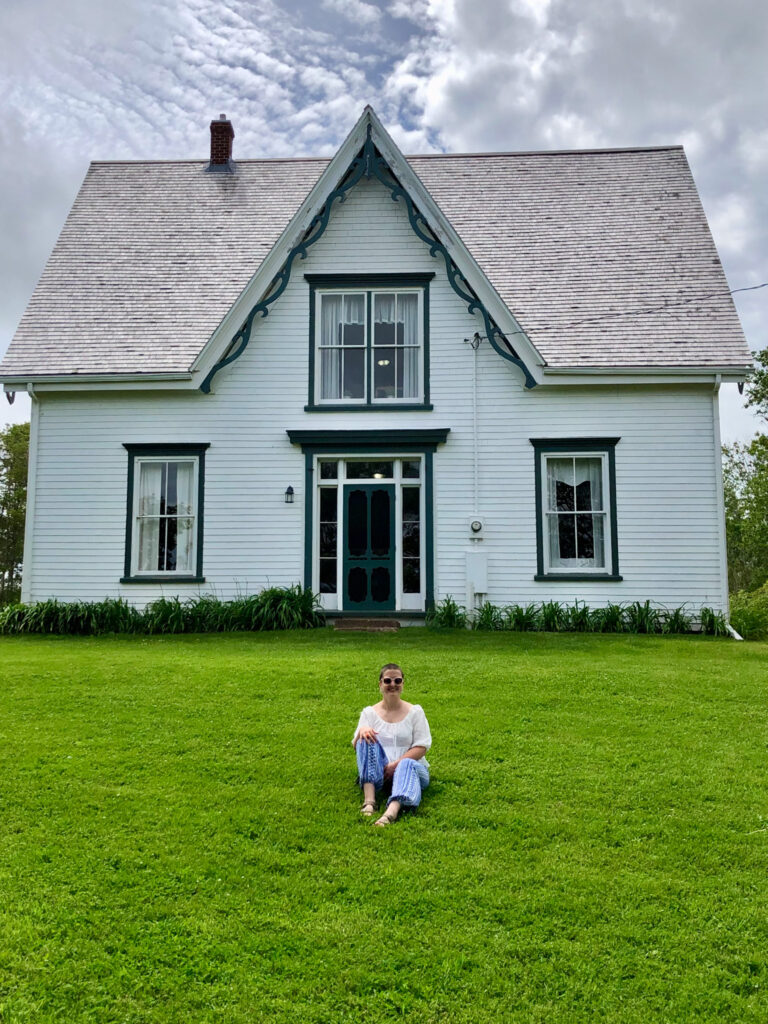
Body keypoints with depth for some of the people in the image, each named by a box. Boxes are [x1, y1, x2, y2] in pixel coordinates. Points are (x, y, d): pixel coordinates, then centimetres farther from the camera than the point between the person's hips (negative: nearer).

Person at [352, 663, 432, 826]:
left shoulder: (415, 711, 6)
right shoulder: (369, 713, 10)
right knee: (367, 738, -26)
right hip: (377, 771, 1)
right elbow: (356, 747, 1)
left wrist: (396, 764, -18)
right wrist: (361, 731, -22)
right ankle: (369, 800, -39)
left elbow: (421, 747, -3)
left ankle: (391, 813, -66)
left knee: (407, 765, -38)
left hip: (411, 765, -1)